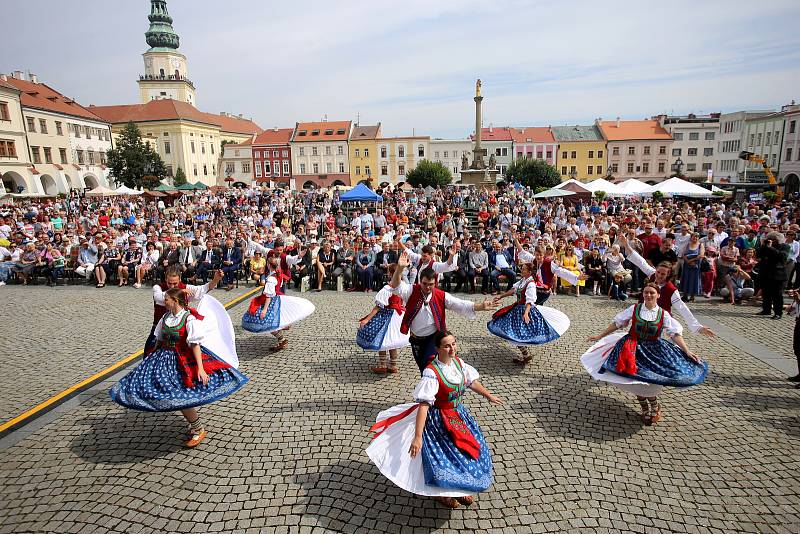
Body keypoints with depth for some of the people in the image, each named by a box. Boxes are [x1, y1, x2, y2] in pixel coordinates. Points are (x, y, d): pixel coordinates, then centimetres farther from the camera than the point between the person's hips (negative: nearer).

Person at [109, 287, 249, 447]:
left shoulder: (189, 319, -16)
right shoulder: (166, 317, 4)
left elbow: (195, 345, -19)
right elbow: (160, 340, 15)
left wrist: (200, 368, -23)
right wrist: (152, 357, 20)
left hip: (184, 360, -7)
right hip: (166, 358, 7)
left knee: (181, 398, -8)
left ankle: (199, 430, 13)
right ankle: (194, 423, 28)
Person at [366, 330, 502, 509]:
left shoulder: (458, 362, -8)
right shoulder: (432, 373, -30)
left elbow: (472, 382, 11)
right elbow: (424, 405, -32)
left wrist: (489, 396, 23)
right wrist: (418, 437, -34)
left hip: (459, 415, 7)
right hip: (438, 420, -7)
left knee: (467, 453, 18)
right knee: (442, 458, 5)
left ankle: (458, 489, 46)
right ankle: (441, 493, 38)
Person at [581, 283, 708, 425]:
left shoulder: (663, 314, -2)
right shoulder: (634, 309, -2)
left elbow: (676, 334, -2)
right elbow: (616, 323, 3)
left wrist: (687, 351, -12)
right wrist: (599, 336, 2)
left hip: (653, 349, 0)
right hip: (633, 348, 1)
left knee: (649, 380, -14)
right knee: (637, 380, -2)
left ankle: (654, 406, 17)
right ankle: (645, 409, 23)